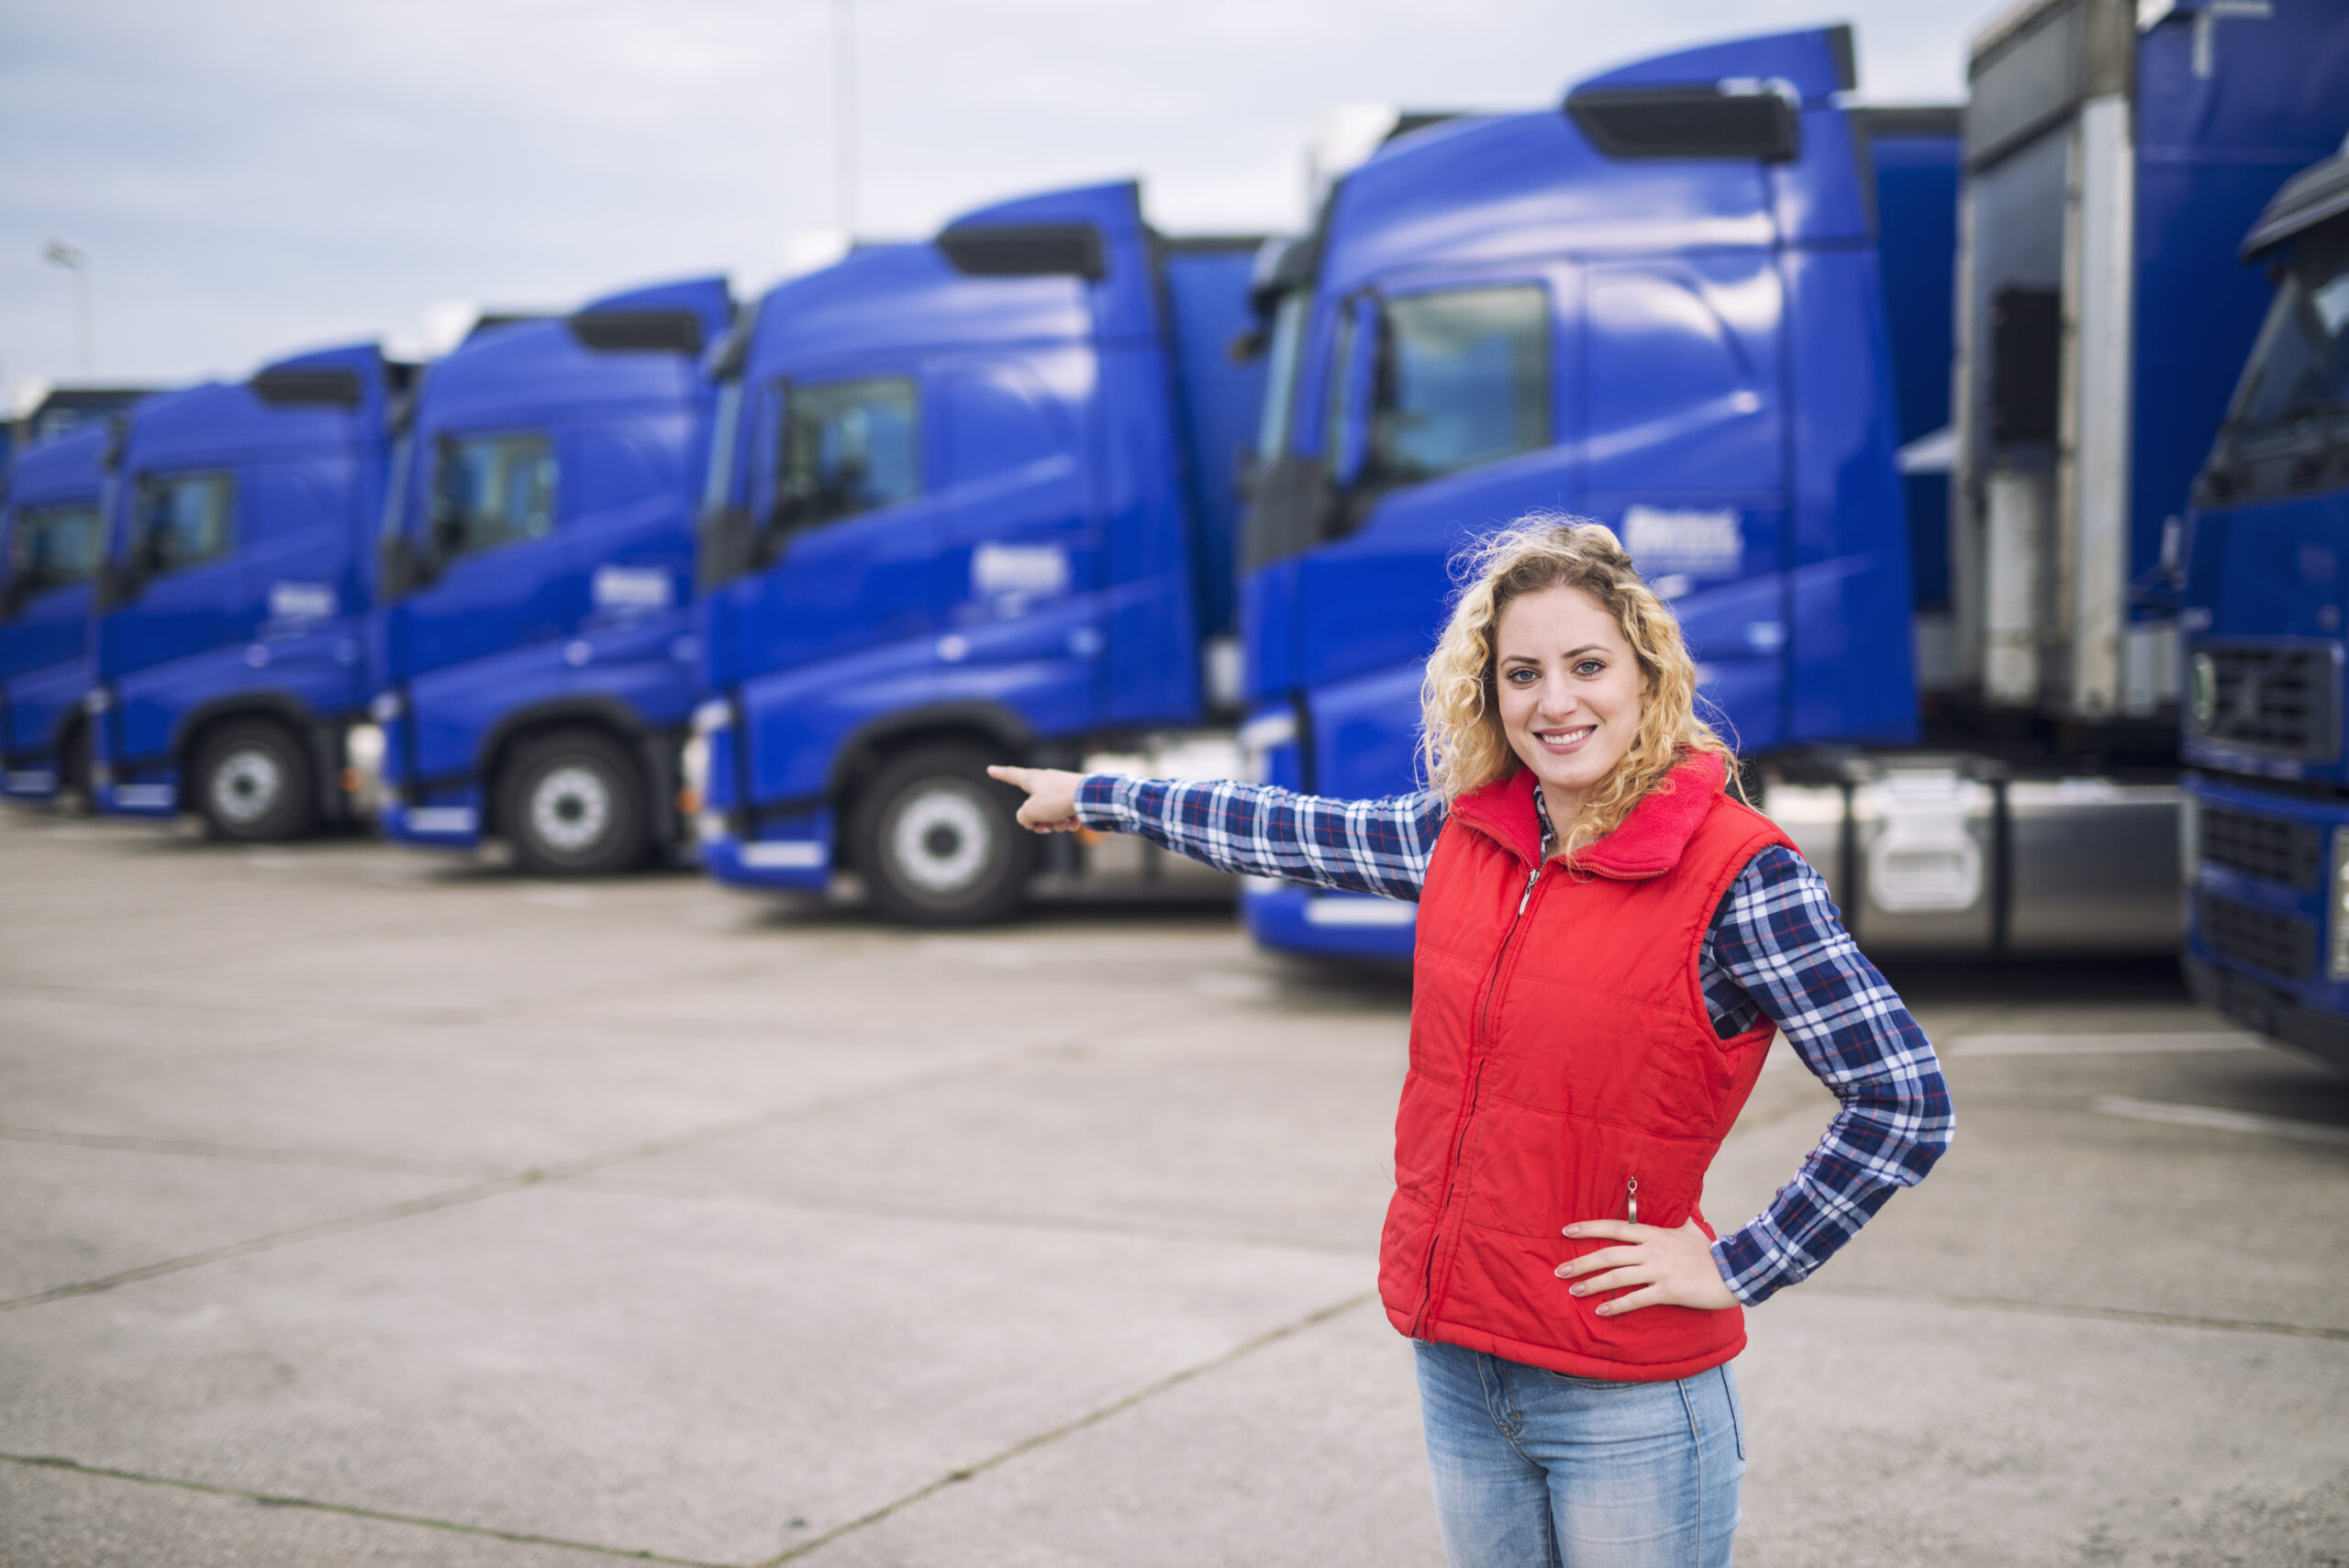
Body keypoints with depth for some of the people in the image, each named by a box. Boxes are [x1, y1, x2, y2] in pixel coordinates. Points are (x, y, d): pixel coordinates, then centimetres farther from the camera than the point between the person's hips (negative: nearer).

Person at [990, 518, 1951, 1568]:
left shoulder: (1735, 872, -15)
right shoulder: (1465, 835, 3)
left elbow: (1906, 1106, -16)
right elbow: (1293, 834, 18)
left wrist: (1738, 1268, -12)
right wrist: (1095, 796, 28)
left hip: (1626, 1402, -5)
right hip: (1457, 1374, 6)